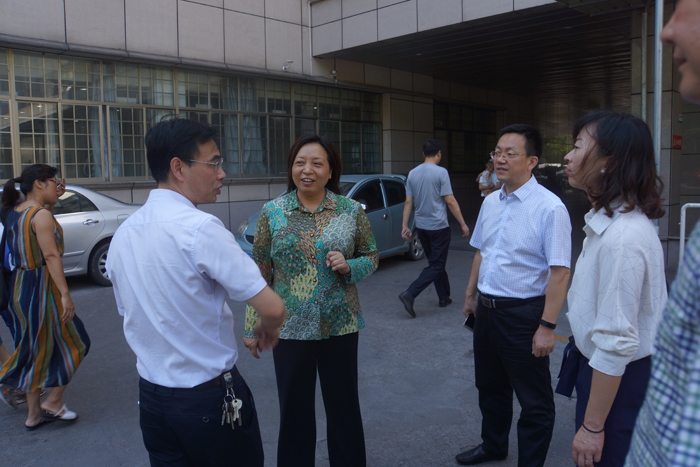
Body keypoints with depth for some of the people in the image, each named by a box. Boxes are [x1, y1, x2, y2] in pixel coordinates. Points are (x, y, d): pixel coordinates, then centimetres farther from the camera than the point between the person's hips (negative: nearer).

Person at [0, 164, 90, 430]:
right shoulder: (41, 216, -17)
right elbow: (51, 256, -22)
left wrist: (52, 200, 16)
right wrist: (65, 294, -23)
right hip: (42, 287, -9)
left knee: (35, 351, 16)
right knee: (72, 343, 9)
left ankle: (34, 414, 25)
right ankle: (53, 401, 15)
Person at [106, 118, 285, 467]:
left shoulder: (123, 233, 1)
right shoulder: (200, 227, -21)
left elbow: (131, 317, 11)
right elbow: (272, 309, -23)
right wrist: (267, 329, -2)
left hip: (150, 397, 6)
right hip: (208, 398, -6)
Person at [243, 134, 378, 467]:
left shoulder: (352, 210, -3)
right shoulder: (272, 212, -2)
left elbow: (372, 257, 6)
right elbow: (260, 273, 1)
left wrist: (349, 266, -16)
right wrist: (252, 327, 1)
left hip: (340, 326, 0)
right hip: (290, 328, 0)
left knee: (344, 407, 14)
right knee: (294, 410, 13)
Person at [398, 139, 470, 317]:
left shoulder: (412, 173, 3)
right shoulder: (441, 172, -13)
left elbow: (408, 202, 4)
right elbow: (450, 201, -13)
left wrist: (404, 225, 9)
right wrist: (463, 224, -6)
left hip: (421, 227, 6)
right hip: (439, 227, -6)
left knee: (436, 262, 18)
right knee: (436, 265, 0)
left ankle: (444, 297, 26)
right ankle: (410, 294, -14)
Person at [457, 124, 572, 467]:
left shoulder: (549, 208, -19)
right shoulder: (490, 202, 4)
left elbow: (559, 272, -21)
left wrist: (547, 326, -22)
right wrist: (471, 295, 19)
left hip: (523, 313, -7)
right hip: (486, 309, 8)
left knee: (534, 400, 10)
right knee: (489, 386, 24)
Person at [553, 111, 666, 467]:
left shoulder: (621, 238, -28)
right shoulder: (609, 220, 5)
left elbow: (616, 344, -29)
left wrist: (593, 426, -22)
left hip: (617, 381, -9)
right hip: (603, 370, 9)